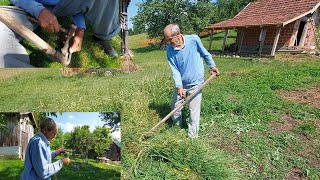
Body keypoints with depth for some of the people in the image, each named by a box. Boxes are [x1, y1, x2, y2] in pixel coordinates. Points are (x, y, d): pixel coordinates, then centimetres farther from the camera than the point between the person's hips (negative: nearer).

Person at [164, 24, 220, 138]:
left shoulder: (194, 40, -17)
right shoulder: (170, 50, -10)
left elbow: (205, 54, 1)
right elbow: (174, 69, -12)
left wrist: (212, 66, 9)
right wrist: (179, 86, -19)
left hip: (195, 83, -3)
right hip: (181, 84, 4)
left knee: (194, 110, 3)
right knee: (175, 105, 14)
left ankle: (192, 135, 20)